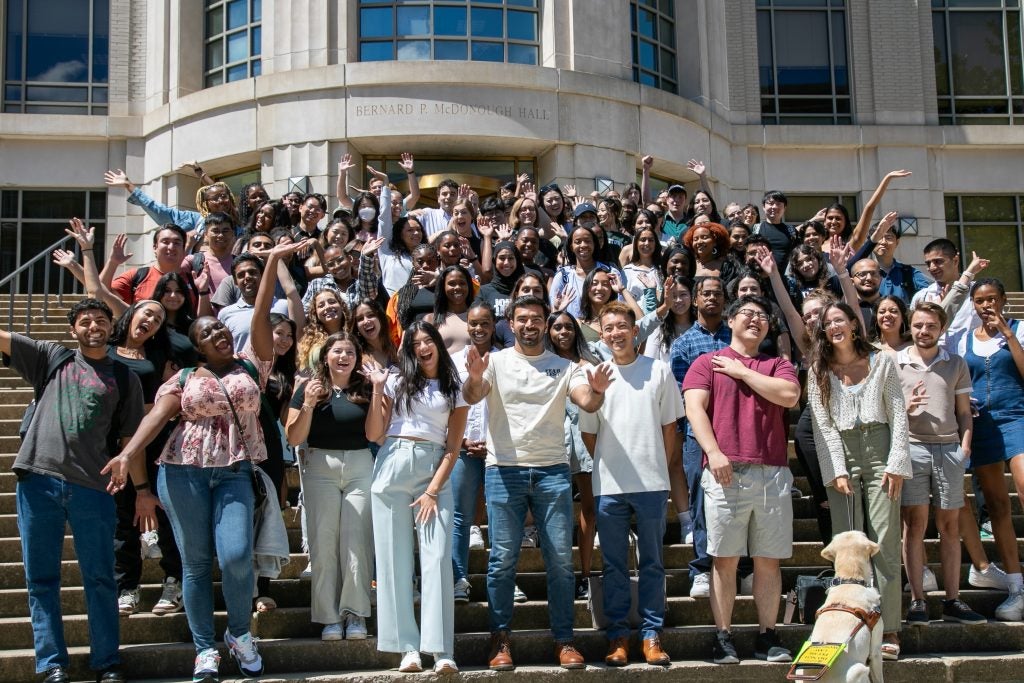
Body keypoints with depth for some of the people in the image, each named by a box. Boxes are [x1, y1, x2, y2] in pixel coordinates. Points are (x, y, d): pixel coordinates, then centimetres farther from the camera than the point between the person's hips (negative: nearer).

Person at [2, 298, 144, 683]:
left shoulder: (125, 378, 10)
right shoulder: (52, 358, 12)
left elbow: (131, 437, 10)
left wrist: (142, 489, 7)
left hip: (92, 487, -1)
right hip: (38, 480, 1)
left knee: (99, 579, 3)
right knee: (41, 578, 5)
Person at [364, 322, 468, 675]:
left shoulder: (456, 391, 10)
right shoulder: (396, 382, 12)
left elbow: (453, 448, 4)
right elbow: (373, 434, 5)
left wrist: (433, 491, -7)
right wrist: (377, 389, -2)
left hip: (435, 473, -1)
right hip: (393, 469, 1)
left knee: (437, 558, -10)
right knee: (394, 559, -3)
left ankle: (441, 650, -13)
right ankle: (407, 647, 0)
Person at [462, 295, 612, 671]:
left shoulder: (564, 366, 10)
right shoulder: (495, 361, 6)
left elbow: (587, 403, -6)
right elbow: (471, 397, -11)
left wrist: (596, 390, -29)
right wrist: (473, 378, -34)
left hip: (552, 471, 2)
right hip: (504, 470, -1)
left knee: (561, 559, 2)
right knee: (503, 559, 0)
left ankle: (564, 640, 10)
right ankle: (500, 639, 9)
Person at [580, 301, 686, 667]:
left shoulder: (659, 371, 3)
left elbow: (669, 427, 7)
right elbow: (588, 433, 8)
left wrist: (663, 470, 5)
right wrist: (608, 469, 5)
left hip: (652, 483, 0)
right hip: (609, 486, 1)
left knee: (652, 563, 6)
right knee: (614, 565, 6)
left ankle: (651, 635, 14)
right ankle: (617, 636, 13)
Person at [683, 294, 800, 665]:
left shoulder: (778, 365, 18)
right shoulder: (707, 363, 12)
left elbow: (790, 396, -3)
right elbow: (694, 407, -2)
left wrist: (743, 372, 1)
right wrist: (713, 452, -15)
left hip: (772, 474, 2)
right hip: (725, 473, -2)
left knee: (769, 560, 4)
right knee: (725, 559, -1)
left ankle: (767, 636, 11)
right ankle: (723, 637, 5)